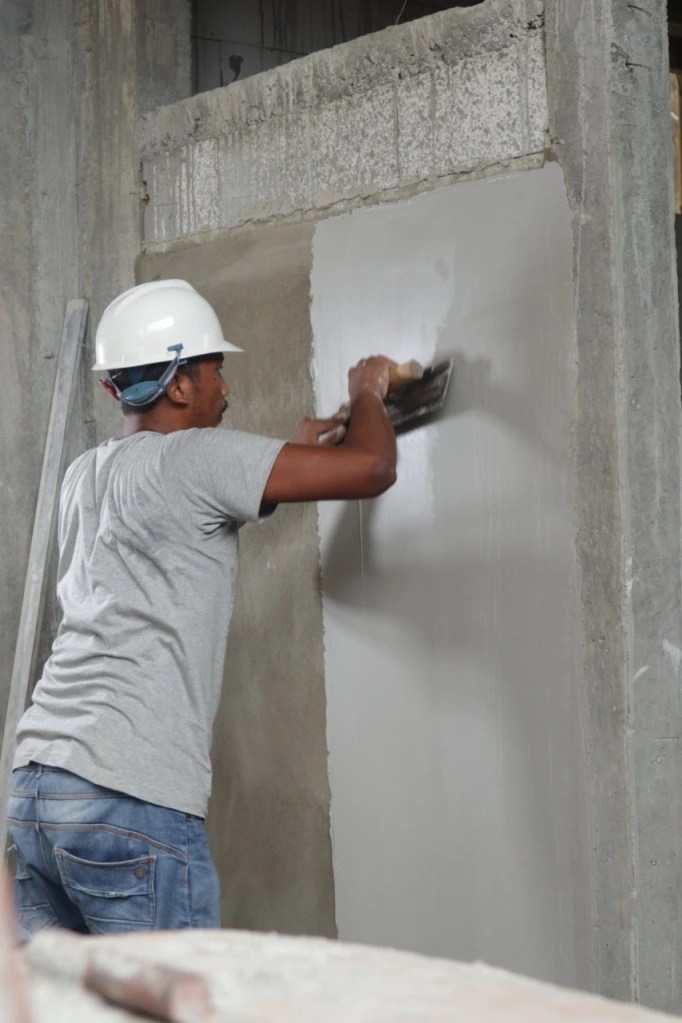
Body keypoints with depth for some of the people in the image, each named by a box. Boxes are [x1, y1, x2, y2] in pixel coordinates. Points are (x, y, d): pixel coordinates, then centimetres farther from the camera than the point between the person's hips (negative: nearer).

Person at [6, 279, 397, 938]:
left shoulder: (83, 477, 18)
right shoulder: (191, 458, -6)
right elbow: (370, 469, -9)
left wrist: (293, 453, 42)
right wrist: (367, 393, 13)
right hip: (131, 802, -8)